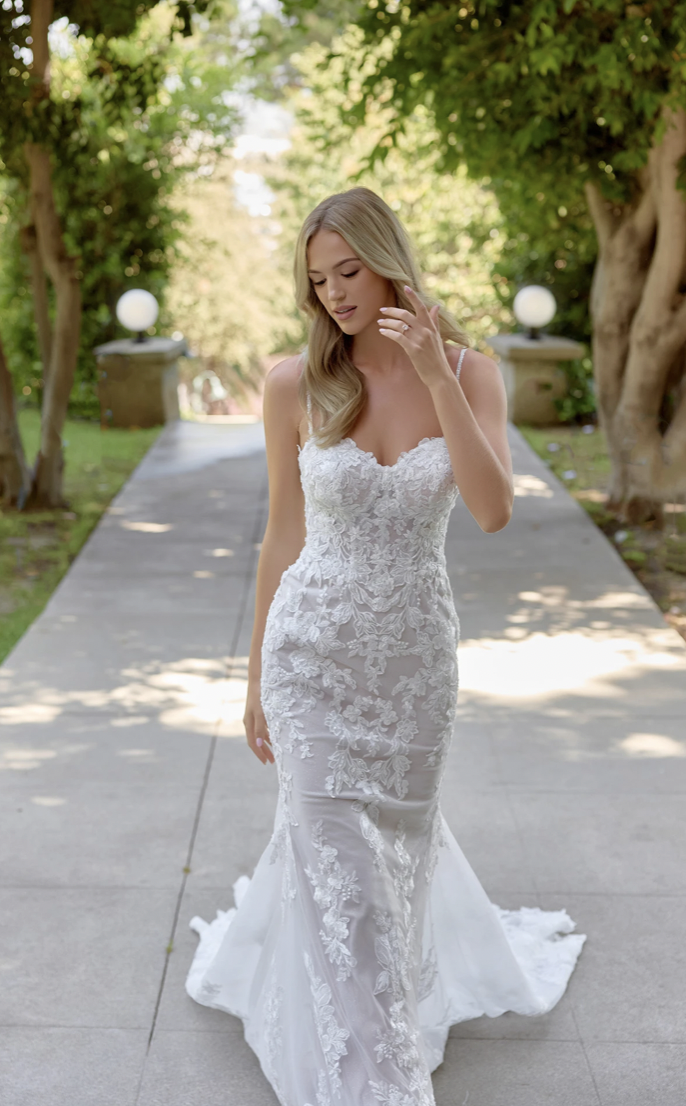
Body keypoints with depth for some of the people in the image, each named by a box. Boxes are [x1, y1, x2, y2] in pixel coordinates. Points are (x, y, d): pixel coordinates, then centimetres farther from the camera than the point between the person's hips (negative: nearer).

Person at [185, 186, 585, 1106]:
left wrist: (438, 378, -25)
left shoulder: (471, 372, -7)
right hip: (314, 648, -1)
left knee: (399, 835, 19)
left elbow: (495, 512, -20)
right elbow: (284, 535, 0)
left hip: (416, 649, 1)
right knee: (338, 859, 2)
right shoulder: (295, 384, -8)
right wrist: (257, 677, 3)